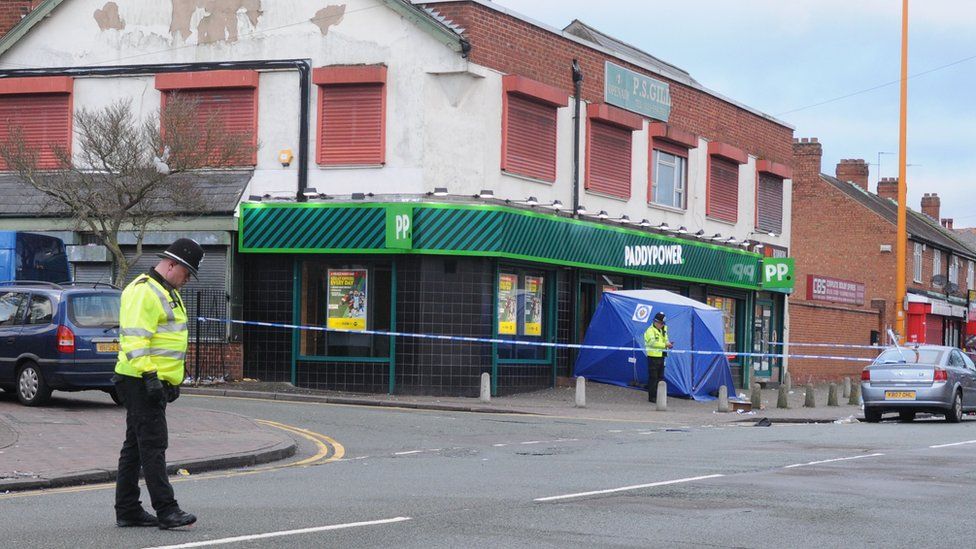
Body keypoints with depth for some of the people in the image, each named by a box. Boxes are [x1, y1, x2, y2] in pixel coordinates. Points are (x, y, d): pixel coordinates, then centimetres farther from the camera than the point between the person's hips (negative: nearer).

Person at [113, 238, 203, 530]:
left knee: (136, 445, 12)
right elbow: (134, 338, -22)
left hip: (156, 382, 11)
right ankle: (166, 511, -11)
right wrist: (150, 376, -26)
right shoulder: (143, 291, -14)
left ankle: (127, 510, 16)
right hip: (141, 382, -11)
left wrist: (173, 380, 27)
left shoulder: (167, 292, 20)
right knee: (153, 445, -10)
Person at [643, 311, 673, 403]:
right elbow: (653, 343, -24)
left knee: (660, 377, 12)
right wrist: (665, 345, -29)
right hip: (653, 357, -8)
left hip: (661, 357, 8)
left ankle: (659, 396, 19)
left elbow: (665, 340, 22)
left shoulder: (663, 330, 16)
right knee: (653, 378, -5)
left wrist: (668, 343, -3)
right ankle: (652, 397, -1)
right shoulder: (650, 331, -12)